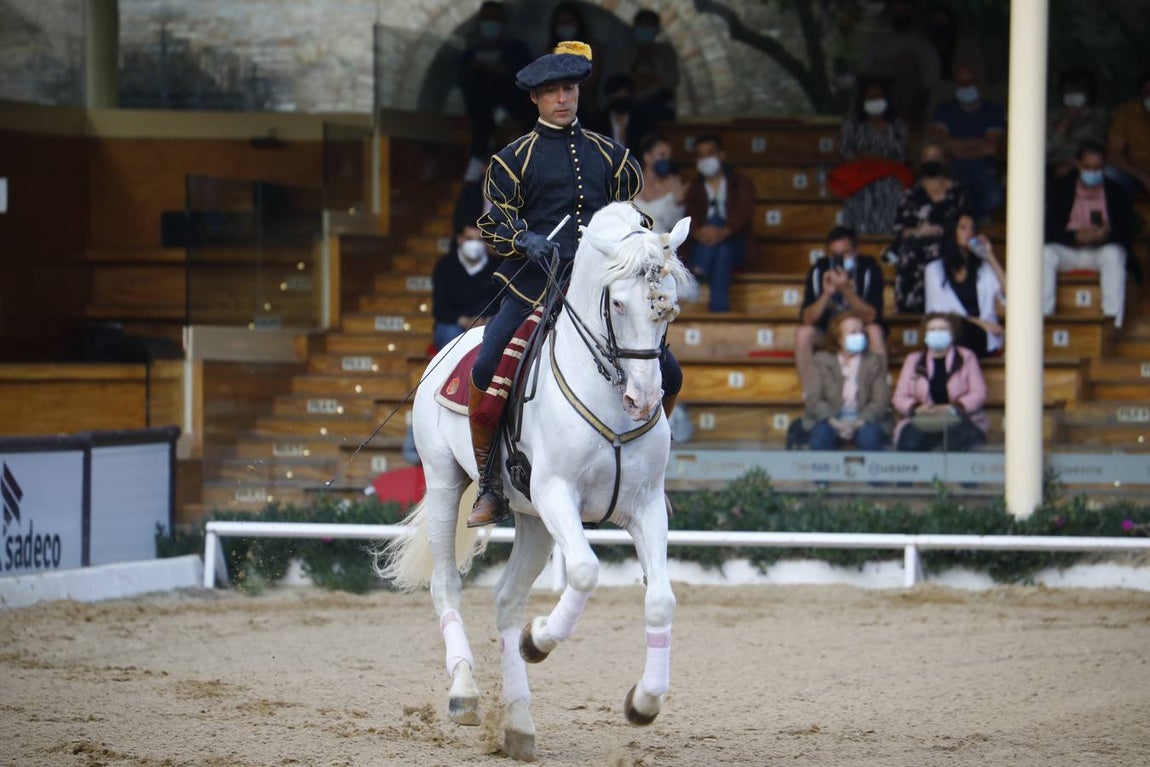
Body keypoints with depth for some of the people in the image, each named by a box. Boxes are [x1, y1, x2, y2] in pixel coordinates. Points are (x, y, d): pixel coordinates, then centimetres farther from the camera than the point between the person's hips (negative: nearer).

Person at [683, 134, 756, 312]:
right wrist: (698, 232, -25)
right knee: (714, 219, -31)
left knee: (723, 252, -37)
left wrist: (724, 232, -27)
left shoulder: (742, 183, 13)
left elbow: (745, 213, -6)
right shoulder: (694, 189, 20)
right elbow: (691, 218, 1)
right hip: (703, 247, 1)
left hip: (735, 245, -1)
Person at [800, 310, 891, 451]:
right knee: (821, 433, -35)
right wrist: (835, 422, -20)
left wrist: (857, 423, -19)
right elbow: (813, 400, -1)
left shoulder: (875, 362, 9)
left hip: (864, 420, 0)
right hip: (829, 420, 0)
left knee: (870, 434, -34)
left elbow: (880, 402, 0)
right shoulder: (821, 361, 8)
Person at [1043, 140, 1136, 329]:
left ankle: (1113, 319, -40)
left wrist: (1109, 234, -24)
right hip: (1069, 251, 1)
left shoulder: (1118, 193, 6)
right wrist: (1076, 236, -21)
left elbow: (1128, 232, 0)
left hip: (1104, 249, -1)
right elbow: (1050, 230, -2)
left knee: (1113, 254, -37)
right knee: (1046, 254, -31)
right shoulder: (1061, 190, 7)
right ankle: (1042, 316, -33)